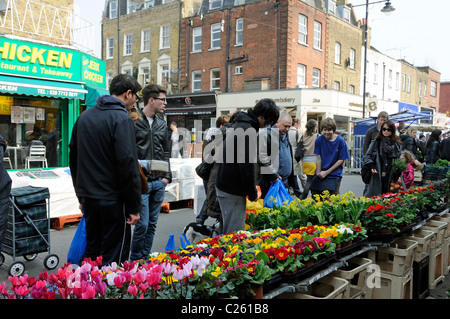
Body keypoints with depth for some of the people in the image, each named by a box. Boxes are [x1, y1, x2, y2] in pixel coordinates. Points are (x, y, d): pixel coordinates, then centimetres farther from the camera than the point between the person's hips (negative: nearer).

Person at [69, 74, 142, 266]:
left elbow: (73, 158, 17)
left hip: (88, 198, 8)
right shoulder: (121, 118, -13)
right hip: (112, 200, -8)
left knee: (91, 251, 20)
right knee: (114, 257, 2)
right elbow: (127, 164, -19)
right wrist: (134, 207, -14)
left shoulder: (84, 116, 12)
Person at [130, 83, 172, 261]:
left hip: (159, 182, 6)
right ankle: (135, 259, 14)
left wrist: (167, 176, 8)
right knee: (142, 224, -5)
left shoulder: (162, 124, 13)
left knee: (152, 224, 12)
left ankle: (146, 258, 25)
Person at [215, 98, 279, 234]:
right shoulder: (247, 130, -19)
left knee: (231, 231, 19)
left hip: (226, 186, 10)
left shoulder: (239, 124, 14)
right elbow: (247, 165, -20)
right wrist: (253, 192, -9)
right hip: (232, 191, -10)